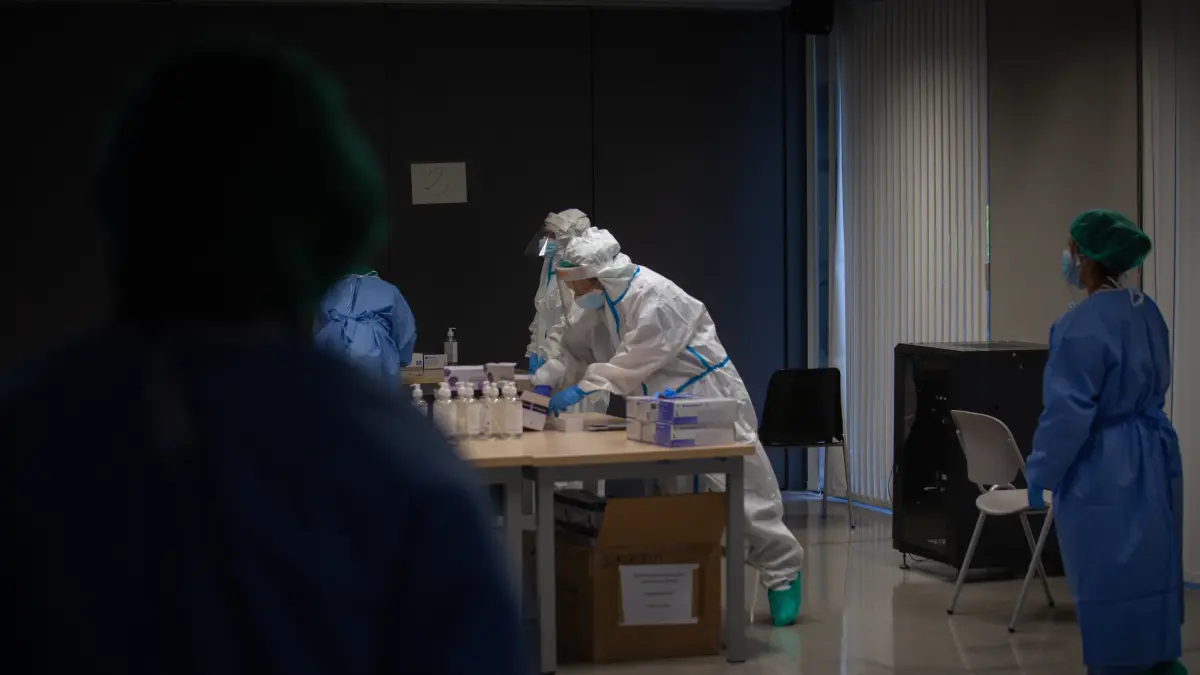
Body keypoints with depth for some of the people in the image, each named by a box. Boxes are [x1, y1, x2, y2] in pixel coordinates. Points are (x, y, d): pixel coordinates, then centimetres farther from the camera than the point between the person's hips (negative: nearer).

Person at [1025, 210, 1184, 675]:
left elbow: (1067, 411, -20)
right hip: (1153, 461, 8)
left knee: (1108, 582, 3)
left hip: (1102, 471, -8)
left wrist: (1040, 474, -10)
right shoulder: (1148, 312, 6)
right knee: (1150, 571, 16)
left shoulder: (1084, 324, -21)